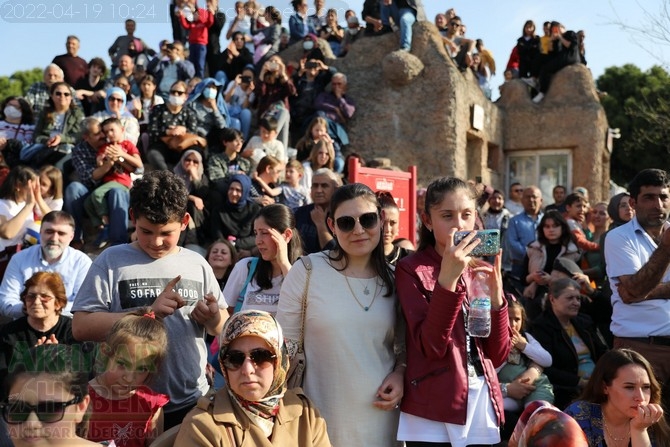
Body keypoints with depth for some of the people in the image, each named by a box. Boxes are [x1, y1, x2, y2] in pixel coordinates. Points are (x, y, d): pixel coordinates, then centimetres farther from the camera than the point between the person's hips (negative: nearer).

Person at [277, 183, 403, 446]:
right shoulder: (307, 271, -10)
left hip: (381, 416, 3)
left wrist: (400, 375, -5)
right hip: (322, 416, -3)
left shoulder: (394, 278, 2)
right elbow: (285, 344, -3)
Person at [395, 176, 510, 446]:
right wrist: (447, 279, -27)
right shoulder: (411, 269, -7)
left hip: (483, 404, 5)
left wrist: (495, 293, -11)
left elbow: (498, 355, 1)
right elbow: (431, 347, -18)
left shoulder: (482, 271, 8)